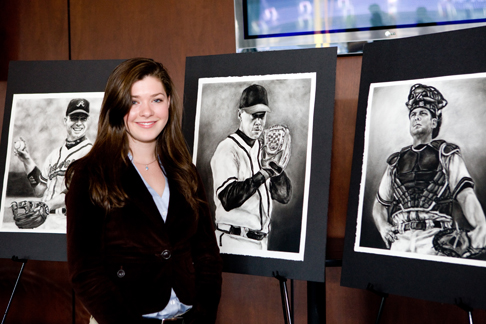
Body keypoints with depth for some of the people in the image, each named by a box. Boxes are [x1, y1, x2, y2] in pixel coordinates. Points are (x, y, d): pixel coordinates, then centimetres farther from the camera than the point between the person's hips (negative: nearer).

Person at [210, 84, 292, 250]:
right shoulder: (227, 149, -10)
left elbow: (284, 196, 7)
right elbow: (228, 199, -23)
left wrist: (277, 167, -8)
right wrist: (263, 174, -26)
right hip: (235, 241, -6)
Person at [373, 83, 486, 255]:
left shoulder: (446, 155, 13)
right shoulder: (396, 162, 23)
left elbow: (466, 194, -2)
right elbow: (379, 204, 25)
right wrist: (383, 227, 3)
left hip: (434, 236, -3)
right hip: (401, 238, 3)